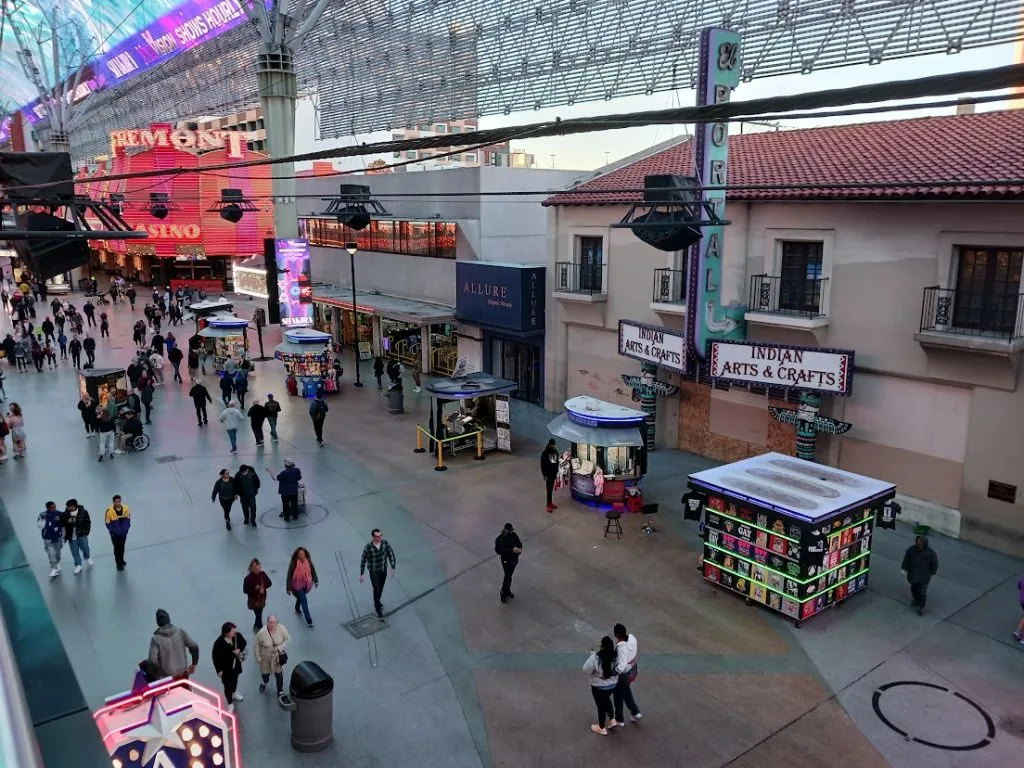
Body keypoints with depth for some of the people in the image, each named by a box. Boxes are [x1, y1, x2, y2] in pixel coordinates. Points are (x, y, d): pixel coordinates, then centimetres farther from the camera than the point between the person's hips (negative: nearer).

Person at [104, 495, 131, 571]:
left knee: (122, 547, 20)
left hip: (123, 533, 3)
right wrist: (116, 531, -16)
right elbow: (108, 523, -13)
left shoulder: (125, 508, -14)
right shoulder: (110, 510, -23)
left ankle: (121, 560, 41)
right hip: (115, 534, -3)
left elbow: (128, 519, 0)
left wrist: (125, 530, -10)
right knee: (117, 548, 6)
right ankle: (118, 563, 22)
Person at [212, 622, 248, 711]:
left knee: (235, 679, 29)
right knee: (227, 685, 10)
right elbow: (215, 657, -20)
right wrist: (219, 670, -14)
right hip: (225, 667, -5)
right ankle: (230, 704, 32)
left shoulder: (237, 635, -21)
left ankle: (234, 693, 59)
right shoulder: (219, 643, -32)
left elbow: (243, 642, 0)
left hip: (236, 664, 5)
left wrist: (240, 649, -22)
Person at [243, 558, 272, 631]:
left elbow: (270, 583, 0)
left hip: (262, 598, 5)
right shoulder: (248, 578, -22)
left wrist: (263, 587, -19)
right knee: (258, 615, -1)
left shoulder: (262, 574, -8)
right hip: (254, 600, -5)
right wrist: (255, 589, -27)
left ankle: (256, 627, 47)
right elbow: (245, 591, -17)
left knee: (259, 614, 21)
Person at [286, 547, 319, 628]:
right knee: (304, 601, -8)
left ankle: (297, 609, 57)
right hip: (297, 586, -5)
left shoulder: (308, 561, -11)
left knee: (300, 598, 28)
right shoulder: (293, 564, -23)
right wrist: (289, 588, -15)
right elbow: (289, 576, -17)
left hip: (306, 585, 5)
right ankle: (308, 620, -1)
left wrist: (315, 581, 9)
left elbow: (312, 570, 4)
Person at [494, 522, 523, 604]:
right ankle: (503, 594, 16)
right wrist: (512, 550, -39)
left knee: (509, 576, 20)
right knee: (508, 577, -3)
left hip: (514, 559, 5)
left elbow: (519, 543, 3)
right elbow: (502, 550, -31)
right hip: (506, 560, -5)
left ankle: (508, 591, 39)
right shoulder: (500, 538, -22)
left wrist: (520, 549, -18)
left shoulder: (514, 535, -6)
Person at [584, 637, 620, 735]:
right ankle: (612, 720, 40)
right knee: (607, 700, 33)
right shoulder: (616, 656, -16)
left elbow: (586, 669, -19)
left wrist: (591, 655, -9)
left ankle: (601, 728, 34)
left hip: (599, 687, -4)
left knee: (601, 706, 16)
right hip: (612, 685, 4)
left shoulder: (595, 657, -30)